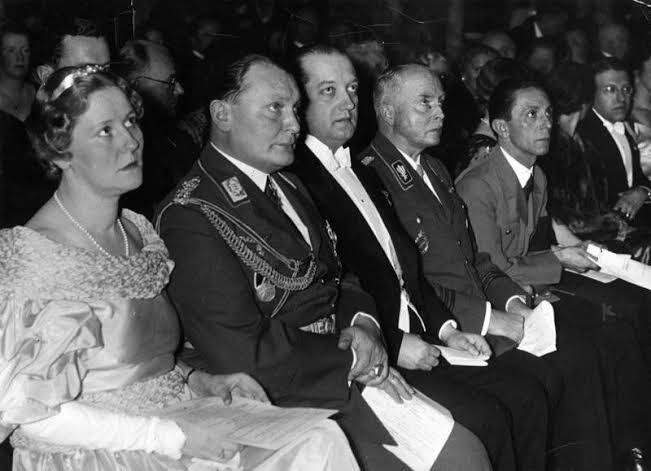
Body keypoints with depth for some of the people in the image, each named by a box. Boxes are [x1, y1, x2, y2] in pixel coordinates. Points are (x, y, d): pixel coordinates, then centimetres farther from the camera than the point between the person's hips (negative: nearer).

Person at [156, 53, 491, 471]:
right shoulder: (190, 217, -14)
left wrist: (362, 323, -3)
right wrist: (350, 360, -13)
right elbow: (243, 353, -19)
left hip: (343, 370, 8)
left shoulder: (287, 185, 15)